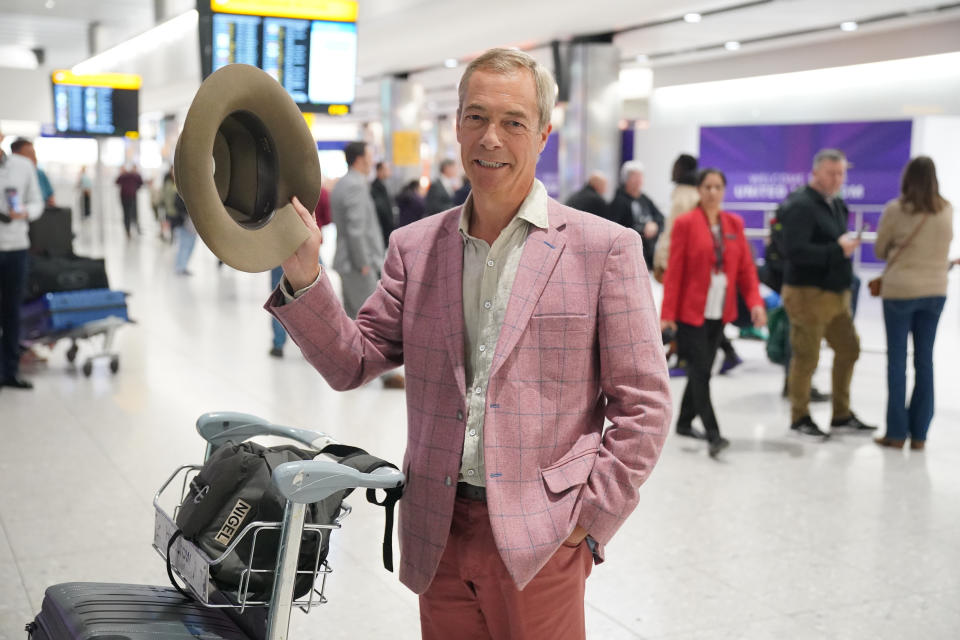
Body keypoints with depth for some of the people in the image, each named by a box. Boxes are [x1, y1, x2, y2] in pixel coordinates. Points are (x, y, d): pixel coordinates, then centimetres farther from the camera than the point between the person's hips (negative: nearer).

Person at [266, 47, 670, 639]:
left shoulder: (604, 248, -4)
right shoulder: (415, 247, 7)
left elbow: (643, 405, -3)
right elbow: (352, 363, 5)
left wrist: (590, 517, -7)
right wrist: (303, 276, -9)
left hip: (538, 539, -3)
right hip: (438, 533, 4)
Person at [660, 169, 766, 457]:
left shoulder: (734, 224, 8)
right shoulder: (685, 223, -6)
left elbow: (746, 268, 7)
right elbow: (674, 271, -8)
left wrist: (755, 302, -7)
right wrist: (668, 313, -11)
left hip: (719, 312, 5)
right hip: (691, 311, -5)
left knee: (702, 369, 12)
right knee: (700, 371, -8)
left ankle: (685, 422, 28)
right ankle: (713, 434, -10)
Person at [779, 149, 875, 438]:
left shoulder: (836, 205, 15)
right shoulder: (801, 206, -15)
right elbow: (795, 251, -25)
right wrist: (837, 250, -24)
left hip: (836, 293, 9)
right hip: (807, 294, -9)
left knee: (848, 349, 13)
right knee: (806, 357, 0)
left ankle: (842, 414, 26)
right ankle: (800, 418, 16)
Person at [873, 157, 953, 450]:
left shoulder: (895, 210, -10)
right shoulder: (946, 211, 0)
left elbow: (879, 250, 1)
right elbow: (941, 247, 12)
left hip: (900, 291, -3)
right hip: (935, 291, 3)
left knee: (897, 360, 4)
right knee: (925, 360, 8)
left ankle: (896, 433, 7)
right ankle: (919, 434, 13)